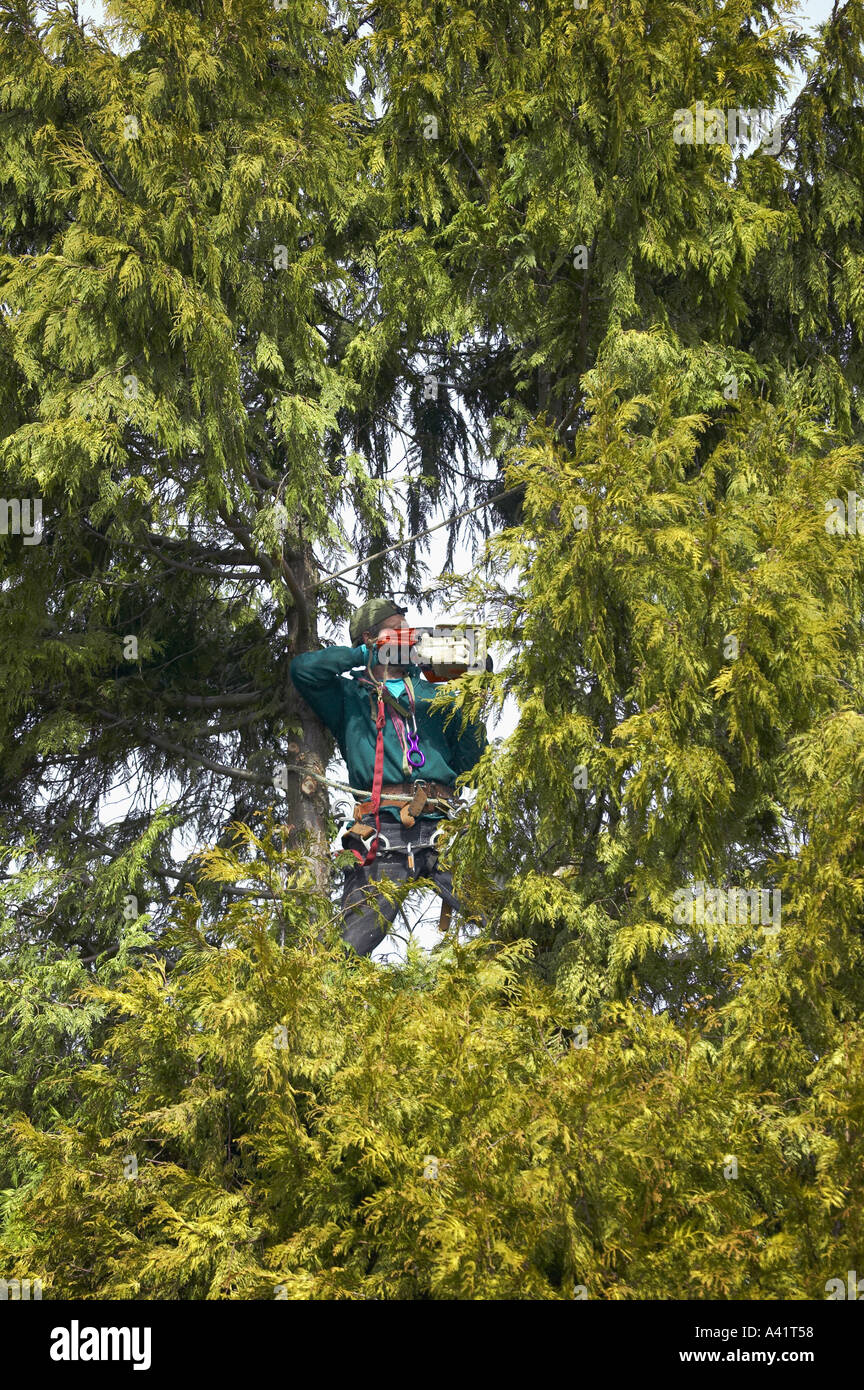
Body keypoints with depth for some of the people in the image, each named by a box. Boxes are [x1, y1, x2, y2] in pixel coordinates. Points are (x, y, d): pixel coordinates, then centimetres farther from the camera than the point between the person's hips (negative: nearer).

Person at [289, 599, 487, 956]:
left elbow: (468, 760, 20)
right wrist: (365, 655, 9)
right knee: (354, 943, -14)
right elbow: (304, 669, 1)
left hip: (441, 827, 2)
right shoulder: (349, 696, 20)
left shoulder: (433, 695, 28)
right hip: (383, 830, -2)